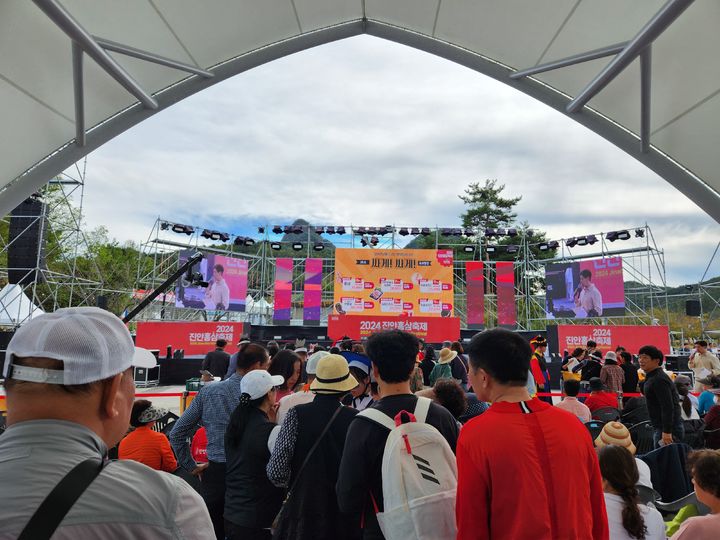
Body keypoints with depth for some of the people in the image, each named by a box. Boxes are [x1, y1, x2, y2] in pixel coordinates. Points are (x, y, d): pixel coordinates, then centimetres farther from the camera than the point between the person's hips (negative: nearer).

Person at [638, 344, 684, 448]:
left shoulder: (659, 379, -17)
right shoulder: (652, 377, 14)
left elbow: (668, 407, -23)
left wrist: (667, 432, -24)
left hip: (668, 429, -10)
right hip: (660, 428, 10)